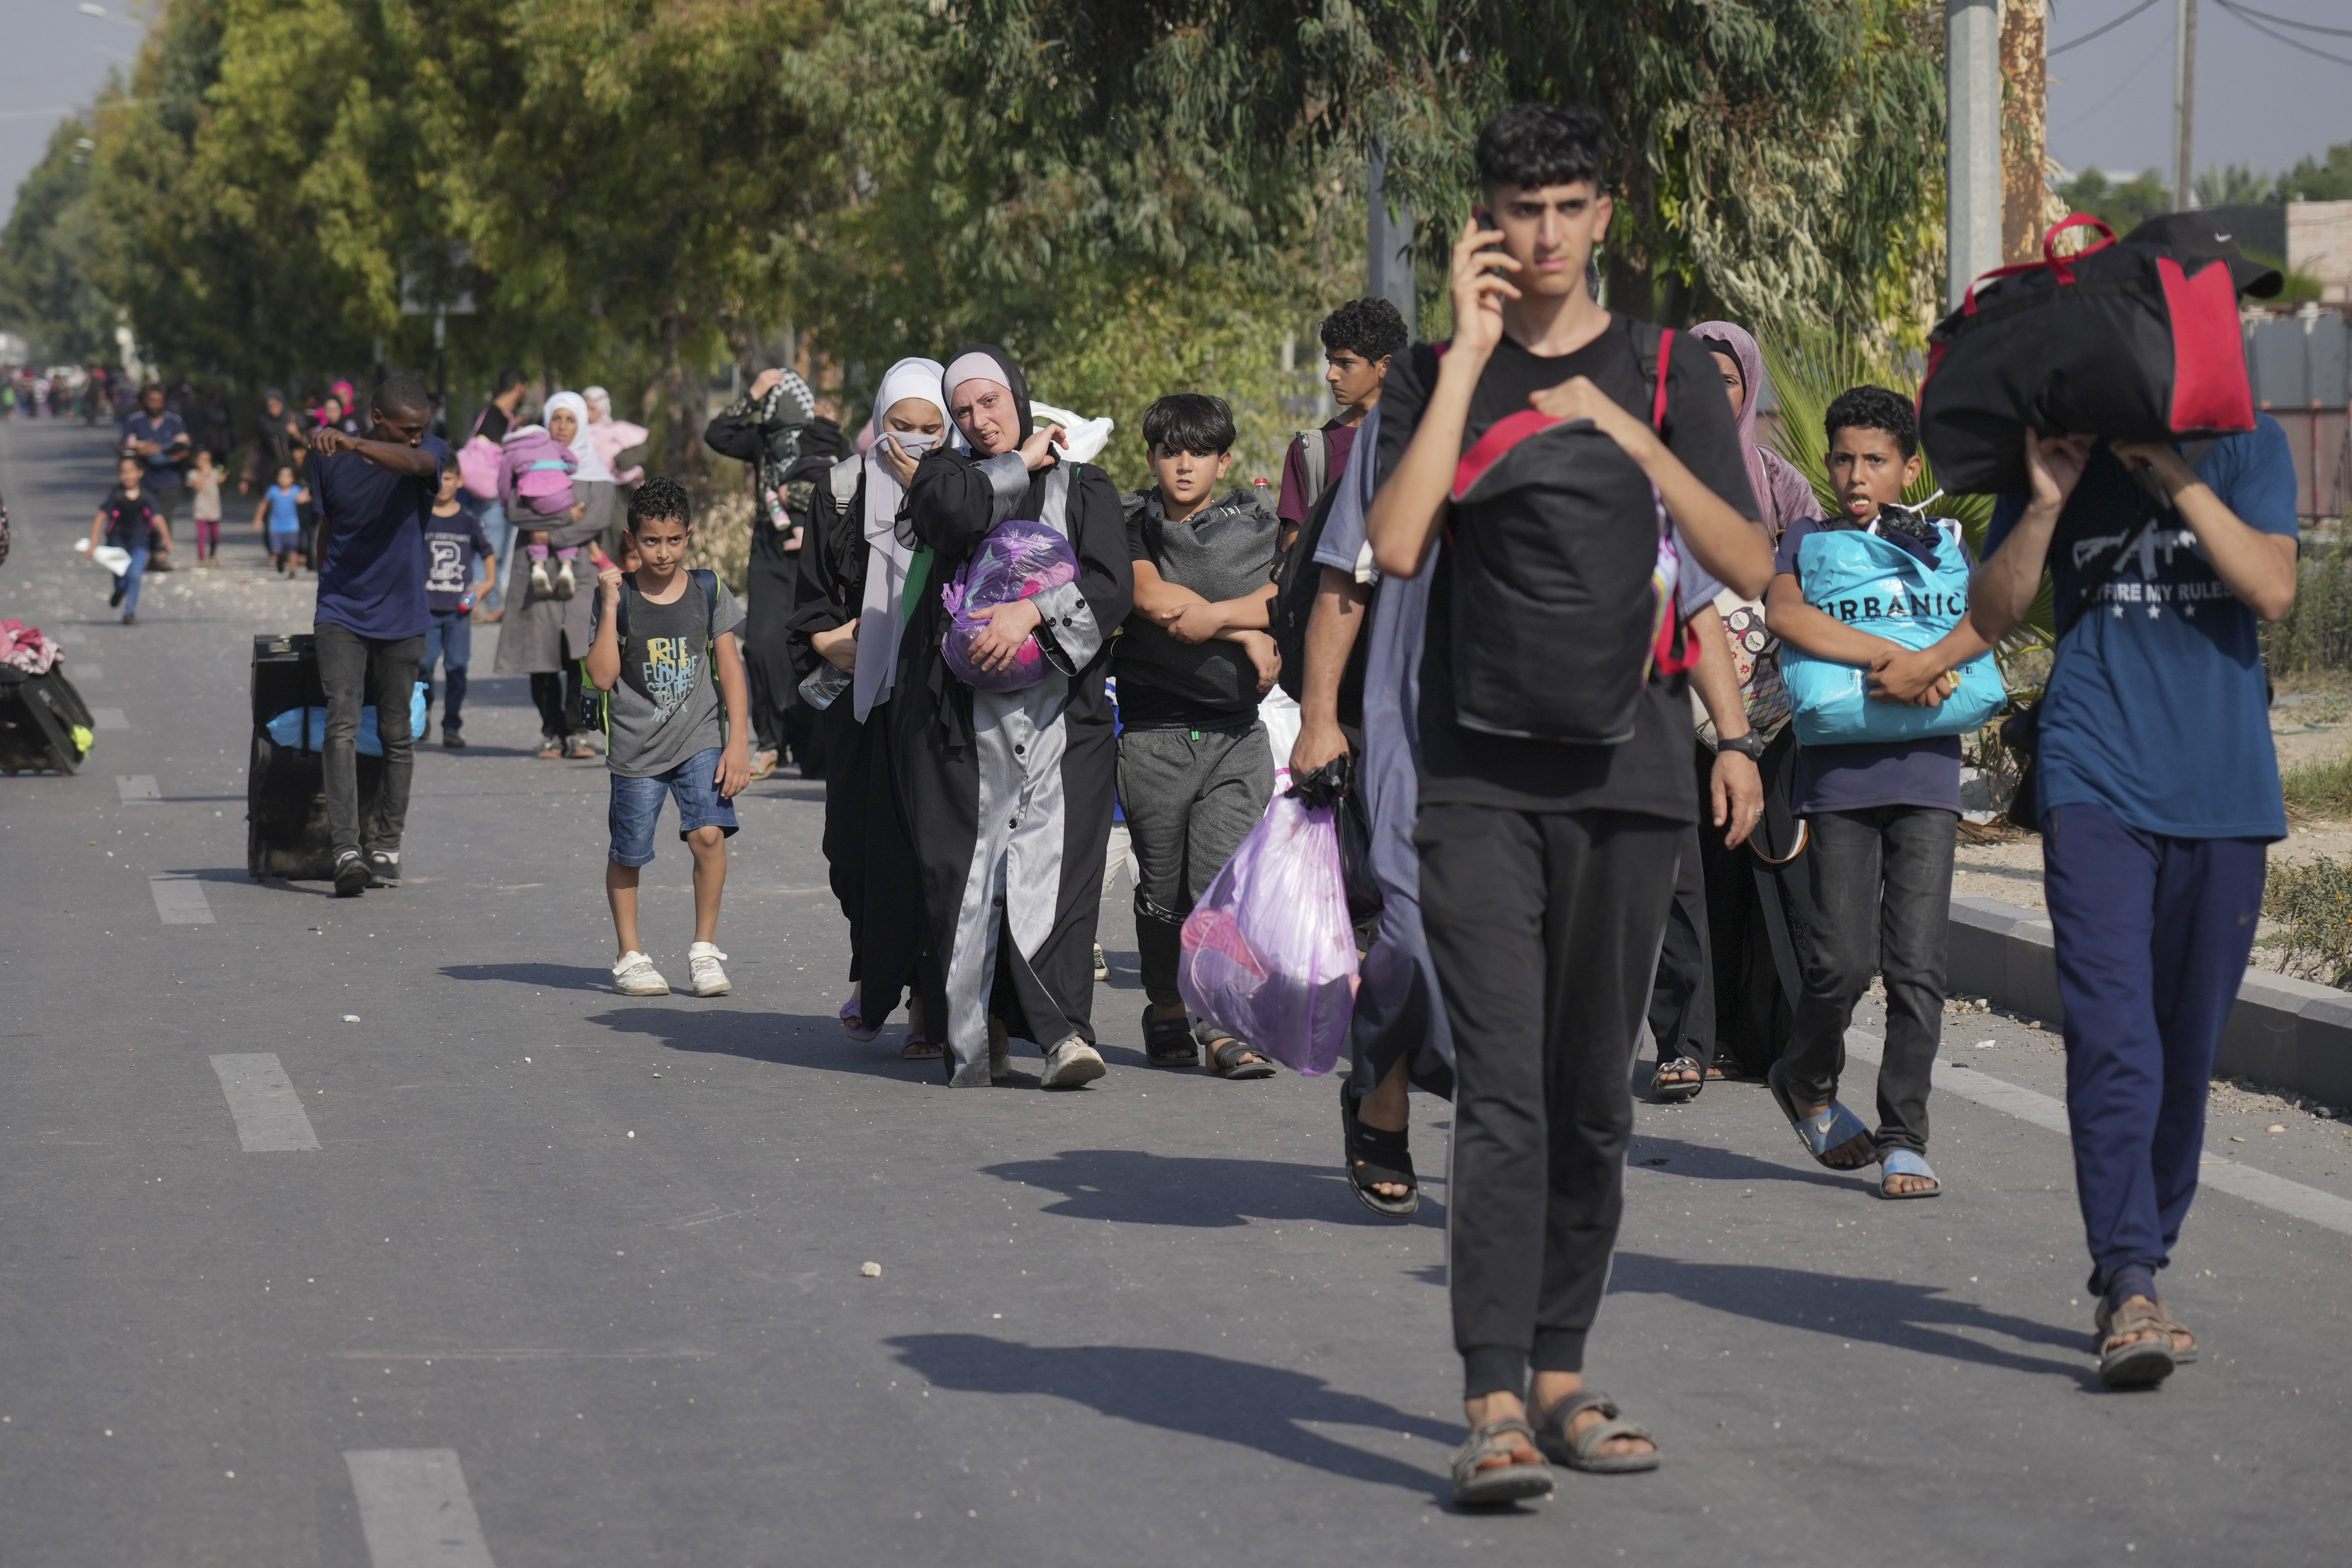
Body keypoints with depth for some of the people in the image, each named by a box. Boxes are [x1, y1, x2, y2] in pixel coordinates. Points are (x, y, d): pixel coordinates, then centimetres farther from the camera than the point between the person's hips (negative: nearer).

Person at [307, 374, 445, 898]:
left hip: (401, 618, 0)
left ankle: (387, 848, 22)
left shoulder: (430, 453, -7)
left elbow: (413, 462, -33)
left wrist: (353, 445, -49)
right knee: (342, 727, -13)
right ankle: (348, 851, -20)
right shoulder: (331, 459, -1)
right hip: (342, 614, 0)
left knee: (397, 735, 8)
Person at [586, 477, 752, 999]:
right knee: (628, 854, 6)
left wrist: (738, 741, -4)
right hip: (637, 746, 0)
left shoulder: (707, 590, 0)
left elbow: (729, 666, 3)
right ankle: (630, 956, 25)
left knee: (708, 833, -17)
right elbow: (603, 676, -12)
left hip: (699, 739, 0)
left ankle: (705, 949, -2)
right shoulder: (619, 598, -4)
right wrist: (610, 605, -17)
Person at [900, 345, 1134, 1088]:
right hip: (960, 712, 1)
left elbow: (1113, 586, 0)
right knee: (963, 869, -4)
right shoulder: (946, 472, 15)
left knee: (1059, 865, -14)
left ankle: (1063, 1030, -23)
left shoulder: (1084, 490, 15)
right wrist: (1021, 464, 3)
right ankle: (975, 1040, 1)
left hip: (1061, 708, -1)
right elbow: (952, 510, -10)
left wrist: (1032, 611, -14)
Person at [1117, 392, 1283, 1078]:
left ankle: (1223, 1028, -11)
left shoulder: (1257, 528, 7)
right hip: (1153, 733, 0)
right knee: (1162, 886, 6)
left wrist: (1203, 616, -15)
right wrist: (1245, 629, -11)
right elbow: (1152, 599, -11)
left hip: (1236, 735, 0)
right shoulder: (1133, 527, 5)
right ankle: (1167, 1011, 23)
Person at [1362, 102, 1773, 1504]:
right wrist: (1471, 352, -9)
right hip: (1481, 779, -2)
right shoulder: (1438, 377, 6)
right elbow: (1395, 546, -12)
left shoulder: (1668, 374, 8)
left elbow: (1750, 568, -1)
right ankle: (1495, 1406, -16)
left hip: (1630, 776, 2)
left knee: (1596, 1097, 8)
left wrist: (1625, 431, -10)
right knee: (1502, 1092, -11)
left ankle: (1561, 1374, 19)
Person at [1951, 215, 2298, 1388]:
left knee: (2187, 1046, 7)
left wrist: (2179, 477, -13)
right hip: (2098, 776, -2)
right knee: (2113, 1034, -14)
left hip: (2222, 785, 2)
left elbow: (2272, 590, -6)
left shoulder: (2248, 446, 9)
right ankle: (2131, 1286, -18)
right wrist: (2047, 504, -9)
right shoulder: (2067, 446, 7)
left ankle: (2138, 1271, 20)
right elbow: (1991, 617, 4)